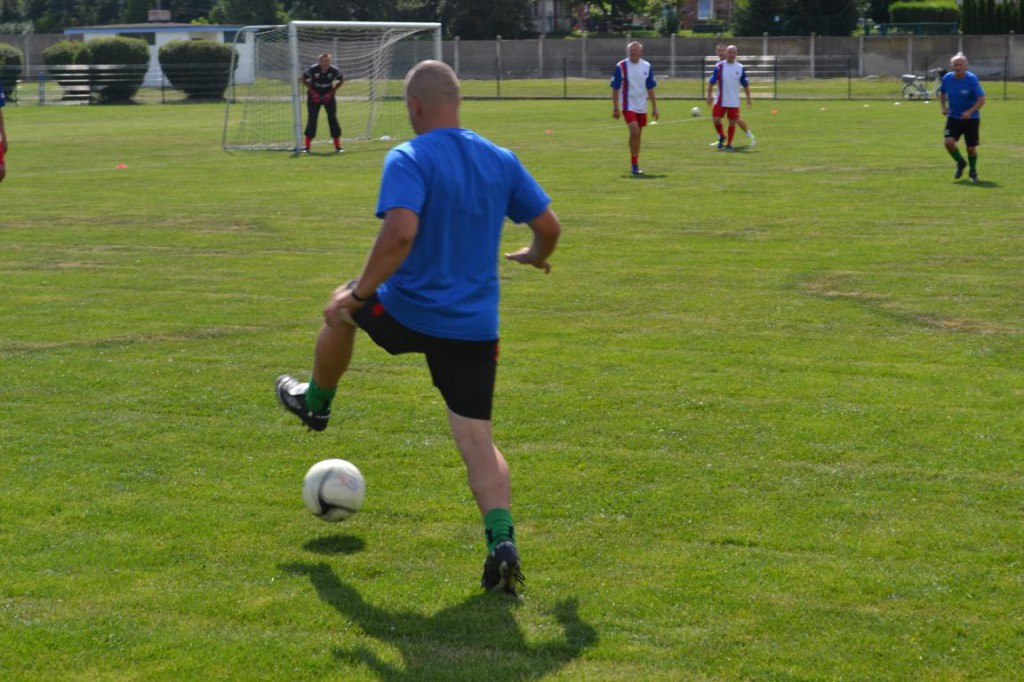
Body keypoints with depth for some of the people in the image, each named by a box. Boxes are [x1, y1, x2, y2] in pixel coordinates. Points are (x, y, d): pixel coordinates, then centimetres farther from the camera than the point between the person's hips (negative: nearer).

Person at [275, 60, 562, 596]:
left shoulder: (409, 160, -13)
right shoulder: (501, 161, 5)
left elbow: (400, 233, -27)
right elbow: (549, 225, 10)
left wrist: (359, 293, -18)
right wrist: (535, 256, 32)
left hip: (409, 314, -3)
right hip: (476, 328, 4)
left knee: (343, 307, 30)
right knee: (476, 440, 4)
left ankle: (315, 403, 51)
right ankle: (502, 543, -16)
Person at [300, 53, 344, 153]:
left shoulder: (334, 70, -17)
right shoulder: (312, 69, -21)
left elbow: (341, 80, 2)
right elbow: (304, 79, -3)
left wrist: (332, 91, -7)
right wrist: (312, 91, -10)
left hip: (328, 96, 1)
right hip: (314, 96, -1)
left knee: (333, 118, -4)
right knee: (312, 119, -2)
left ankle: (338, 146, 3)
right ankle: (306, 146, 5)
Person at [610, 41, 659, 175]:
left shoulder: (647, 67, 4)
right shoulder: (621, 67, -7)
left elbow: (650, 88, 10)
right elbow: (615, 88, -3)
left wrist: (654, 107, 7)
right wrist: (615, 108, -6)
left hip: (642, 107, 4)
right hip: (628, 105, -4)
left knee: (637, 135, 9)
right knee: (634, 131, -21)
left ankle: (634, 165, 21)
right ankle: (634, 164, -14)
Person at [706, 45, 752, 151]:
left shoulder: (740, 68, 2)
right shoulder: (719, 66, -2)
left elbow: (745, 84, 9)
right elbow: (711, 82, 2)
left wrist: (748, 98, 7)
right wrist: (709, 95, -4)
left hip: (734, 102, 1)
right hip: (720, 101, -1)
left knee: (732, 122, 1)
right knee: (716, 119, -7)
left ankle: (729, 144, 13)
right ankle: (721, 136, 21)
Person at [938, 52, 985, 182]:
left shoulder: (972, 79, -16)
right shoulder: (947, 78, -5)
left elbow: (981, 100, -18)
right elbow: (942, 93, 16)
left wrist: (970, 112, -31)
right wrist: (944, 107, -1)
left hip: (971, 118, -3)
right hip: (953, 117, 3)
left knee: (971, 148, 0)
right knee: (948, 141, -18)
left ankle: (973, 171, 30)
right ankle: (960, 163, 11)